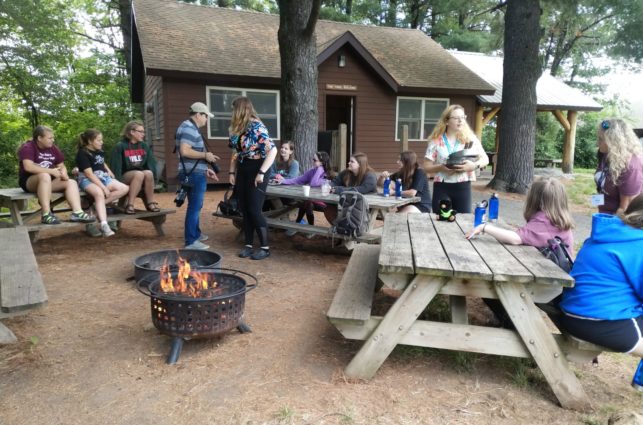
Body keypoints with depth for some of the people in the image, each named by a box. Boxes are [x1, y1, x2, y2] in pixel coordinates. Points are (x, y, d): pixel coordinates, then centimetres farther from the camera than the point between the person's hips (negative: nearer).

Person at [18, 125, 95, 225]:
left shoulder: (53, 148, 9)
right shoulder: (27, 147, -12)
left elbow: (62, 166, 13)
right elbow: (28, 167, -27)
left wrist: (63, 173, -11)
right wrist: (51, 171, -26)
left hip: (49, 181, 7)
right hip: (29, 181, -7)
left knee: (71, 182, -13)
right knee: (45, 176, -38)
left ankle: (77, 212, -30)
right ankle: (46, 215, -42)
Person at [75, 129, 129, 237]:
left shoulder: (100, 151, 13)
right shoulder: (82, 153, -9)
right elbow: (89, 174, -17)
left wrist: (109, 172, 12)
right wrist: (104, 187, -23)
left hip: (102, 177, 7)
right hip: (87, 180, -7)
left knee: (125, 188, -15)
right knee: (99, 193, -39)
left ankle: (98, 205, -19)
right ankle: (104, 225, -50)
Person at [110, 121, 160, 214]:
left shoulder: (145, 146, 9)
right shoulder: (120, 146, -5)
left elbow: (151, 163, 2)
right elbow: (116, 167, -10)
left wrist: (152, 178, -14)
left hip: (143, 174, 4)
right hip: (125, 176, -4)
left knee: (148, 173, -30)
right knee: (139, 174, -35)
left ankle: (150, 202, -19)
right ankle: (129, 205, -33)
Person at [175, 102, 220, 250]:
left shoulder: (190, 127, 18)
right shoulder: (189, 128, -15)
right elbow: (185, 151, -27)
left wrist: (206, 169, 19)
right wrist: (205, 155, -18)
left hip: (194, 173, 11)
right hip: (194, 175, -11)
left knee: (195, 206, 21)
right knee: (194, 207, -5)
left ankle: (196, 233, 34)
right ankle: (191, 241, 0)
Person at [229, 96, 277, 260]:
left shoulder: (256, 126, -14)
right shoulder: (237, 128, 10)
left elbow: (273, 150, -22)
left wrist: (261, 173, -24)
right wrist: (232, 172, 8)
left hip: (255, 171, -8)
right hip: (242, 171, 8)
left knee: (254, 210, -7)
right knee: (244, 210, 9)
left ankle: (265, 247, 4)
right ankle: (248, 245, 18)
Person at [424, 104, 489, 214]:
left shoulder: (470, 138, 5)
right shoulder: (436, 141, 1)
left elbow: (485, 159, 9)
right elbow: (426, 167, 1)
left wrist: (474, 165, -12)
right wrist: (440, 167, -18)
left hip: (463, 187, 1)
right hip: (442, 188, -1)